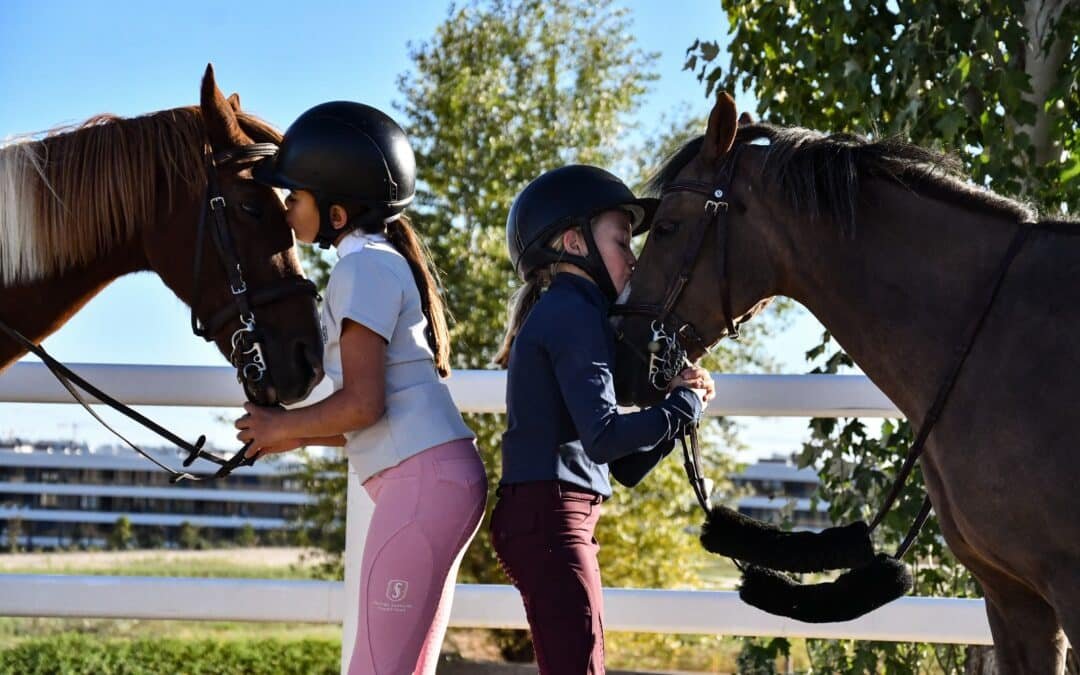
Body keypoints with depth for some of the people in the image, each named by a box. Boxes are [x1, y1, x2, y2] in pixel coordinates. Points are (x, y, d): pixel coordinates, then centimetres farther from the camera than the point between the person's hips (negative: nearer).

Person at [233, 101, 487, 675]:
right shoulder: (388, 264, 22)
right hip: (435, 481, 10)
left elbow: (362, 405, -16)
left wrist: (281, 425, -2)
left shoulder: (363, 268, -8)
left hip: (422, 482, -10)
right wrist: (298, 435, 19)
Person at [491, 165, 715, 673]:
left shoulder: (559, 314, 22)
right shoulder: (575, 314, -8)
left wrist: (678, 403, 7)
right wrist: (684, 406, -6)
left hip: (543, 518, 10)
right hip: (550, 519, -10)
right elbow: (603, 437, -20)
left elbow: (625, 467, 21)